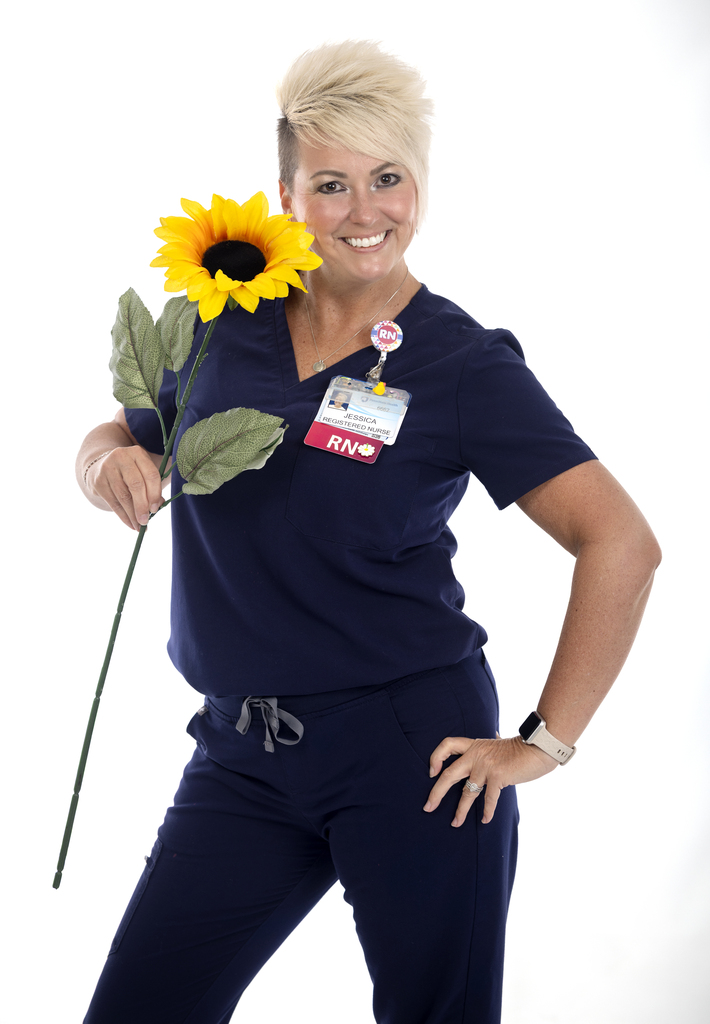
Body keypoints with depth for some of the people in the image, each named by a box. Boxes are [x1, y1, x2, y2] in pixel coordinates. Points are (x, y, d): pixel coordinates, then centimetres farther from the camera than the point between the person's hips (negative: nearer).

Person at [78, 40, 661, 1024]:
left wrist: (544, 743, -13)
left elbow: (623, 544, -12)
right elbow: (112, 444, 17)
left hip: (411, 750, -3)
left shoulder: (465, 365, -7)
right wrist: (113, 468, -7)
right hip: (242, 755, 4)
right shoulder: (219, 325, 4)